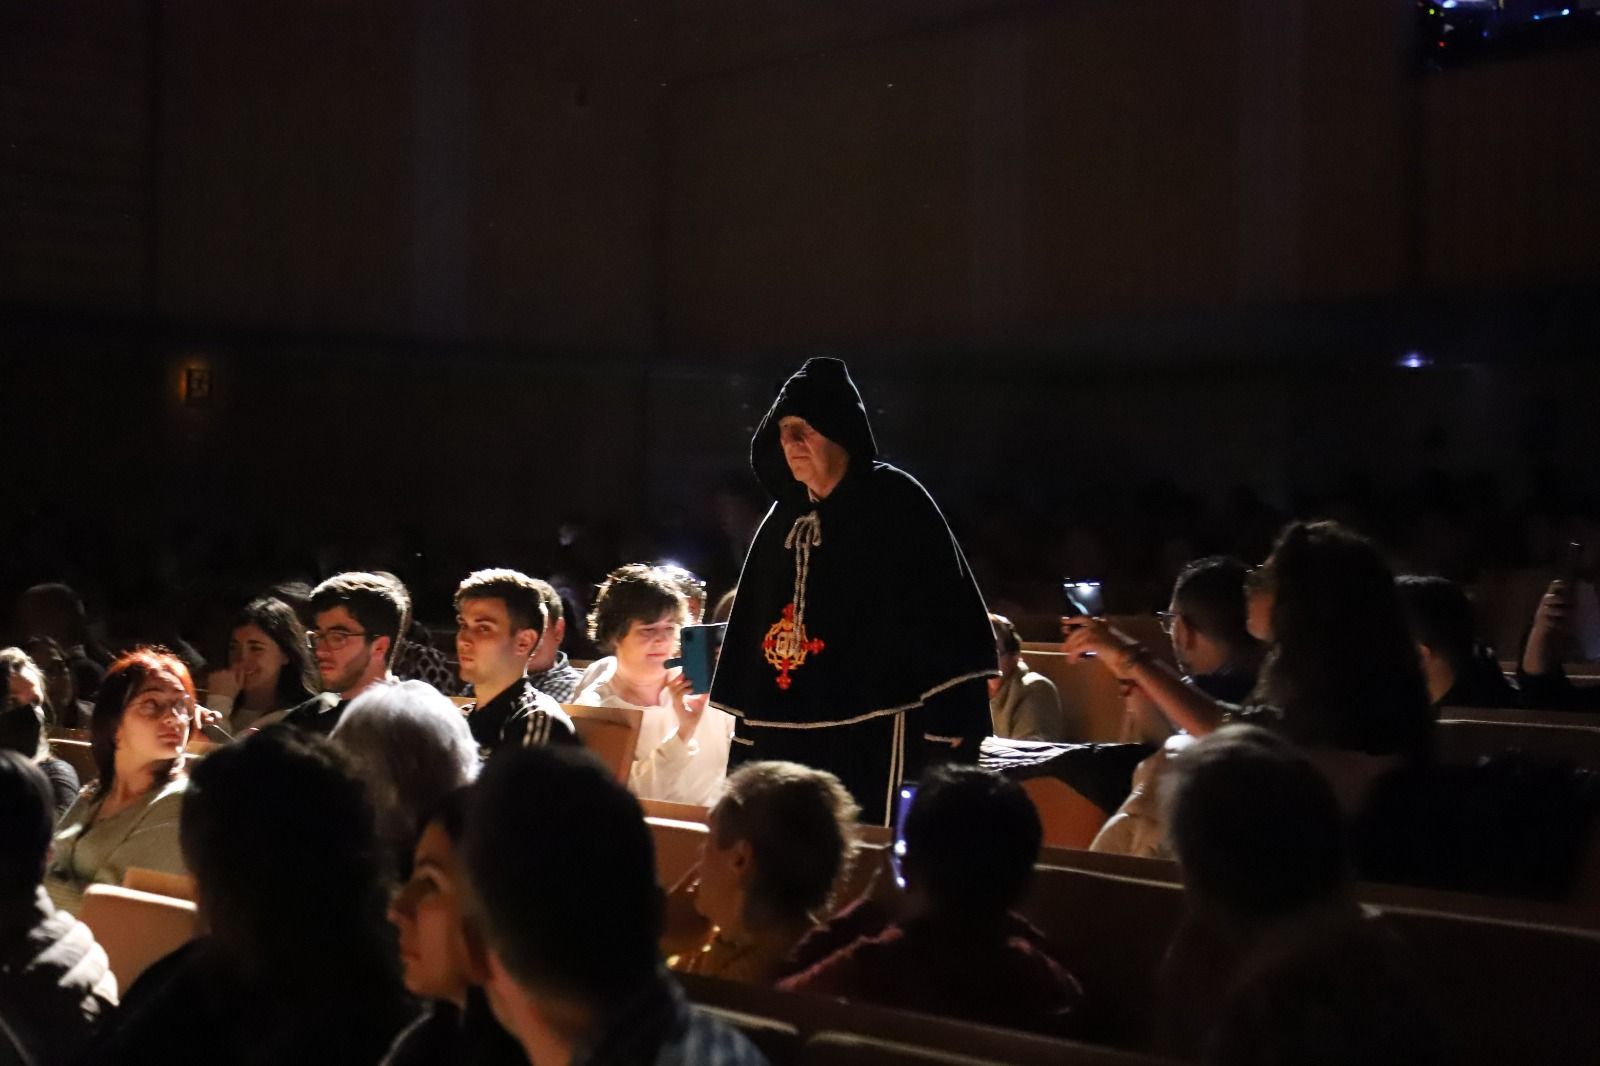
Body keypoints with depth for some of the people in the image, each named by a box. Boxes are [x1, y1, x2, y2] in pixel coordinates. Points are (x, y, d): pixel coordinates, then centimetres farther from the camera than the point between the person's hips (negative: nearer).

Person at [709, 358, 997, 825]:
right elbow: (754, 627, 19)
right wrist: (748, 729, 15)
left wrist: (948, 728, -18)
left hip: (874, 735, -6)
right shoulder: (785, 517, 15)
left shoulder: (896, 502, -4)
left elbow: (944, 613, -11)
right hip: (785, 737, 7)